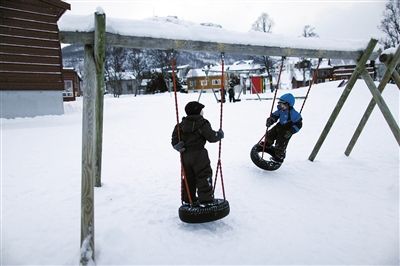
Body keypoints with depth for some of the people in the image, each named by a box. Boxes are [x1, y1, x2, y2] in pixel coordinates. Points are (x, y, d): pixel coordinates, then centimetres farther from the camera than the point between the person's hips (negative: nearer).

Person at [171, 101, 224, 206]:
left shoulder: (181, 124, 9)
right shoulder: (203, 124, -10)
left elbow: (174, 138, 3)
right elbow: (211, 137, -11)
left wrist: (178, 146, -4)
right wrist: (220, 134, 5)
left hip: (185, 155, 7)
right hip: (198, 154, -6)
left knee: (188, 176, 18)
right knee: (204, 175, 3)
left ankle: (188, 198, 26)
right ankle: (205, 198, 2)